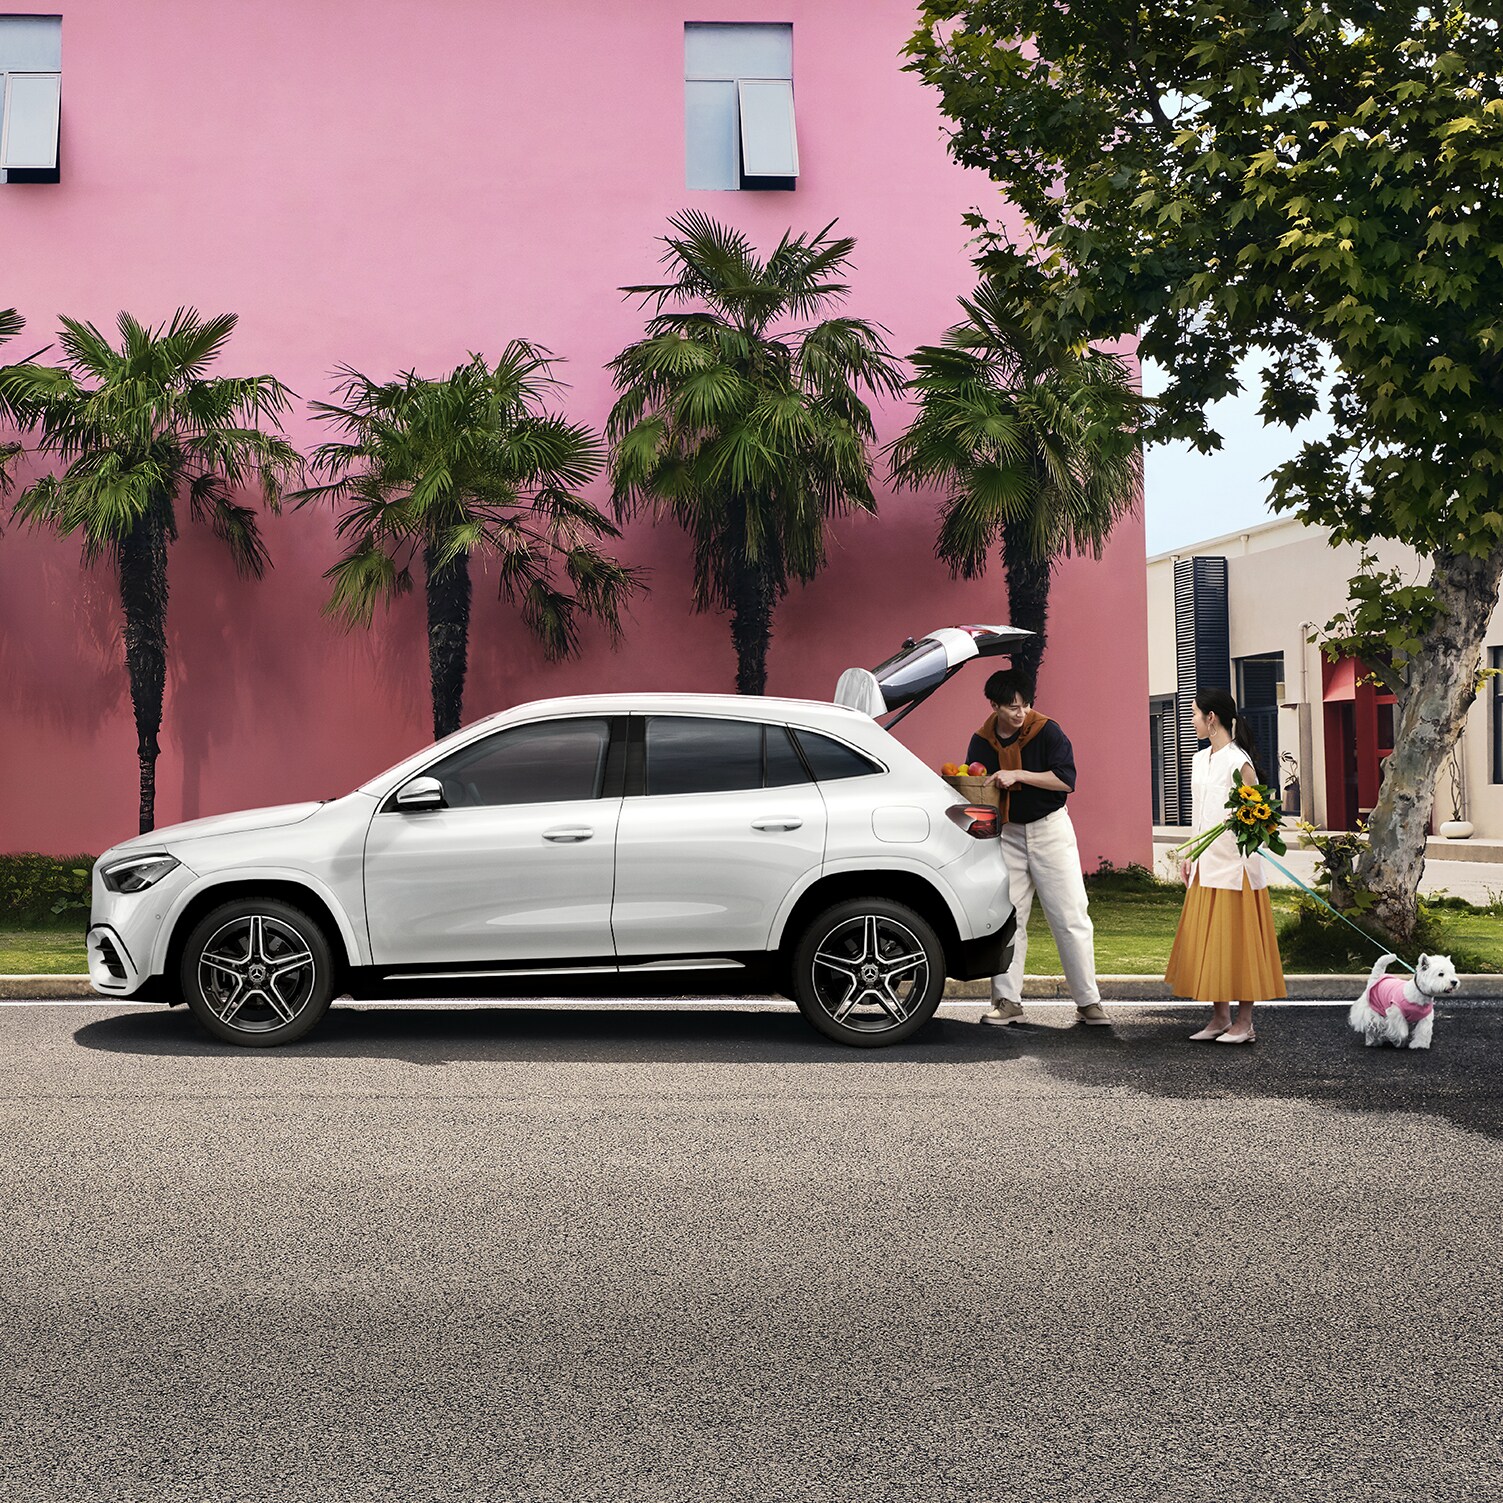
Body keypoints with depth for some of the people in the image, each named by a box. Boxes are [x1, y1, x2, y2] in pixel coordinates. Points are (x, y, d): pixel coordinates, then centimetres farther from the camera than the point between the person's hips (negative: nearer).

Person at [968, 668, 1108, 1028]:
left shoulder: (1046, 732, -10)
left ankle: (1088, 1001, 3)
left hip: (1050, 829, -3)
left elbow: (1066, 780, -19)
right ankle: (1006, 1000, 10)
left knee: (1071, 919, -3)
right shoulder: (981, 742, 2)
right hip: (1007, 833, 3)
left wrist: (1017, 775, -24)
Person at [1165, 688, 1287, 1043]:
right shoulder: (1200, 760, 13)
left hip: (1235, 864, -8)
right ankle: (1219, 1017, 16)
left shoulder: (1238, 762, -11)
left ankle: (1244, 1023, 5)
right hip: (1206, 866, 8)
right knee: (1206, 943, 9)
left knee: (1237, 942, -2)